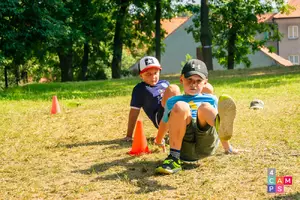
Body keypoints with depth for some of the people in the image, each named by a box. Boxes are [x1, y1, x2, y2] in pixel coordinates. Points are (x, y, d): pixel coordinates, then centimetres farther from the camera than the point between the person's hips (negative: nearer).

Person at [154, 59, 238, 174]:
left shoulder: (211, 99, 29)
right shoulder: (172, 102, 30)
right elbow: (165, 123, 39)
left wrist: (227, 147, 29)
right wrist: (158, 142, 46)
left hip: (206, 145, 0)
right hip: (184, 147, 0)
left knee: (205, 107, -27)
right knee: (180, 106, -25)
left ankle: (221, 124, -69)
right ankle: (174, 159, -36)